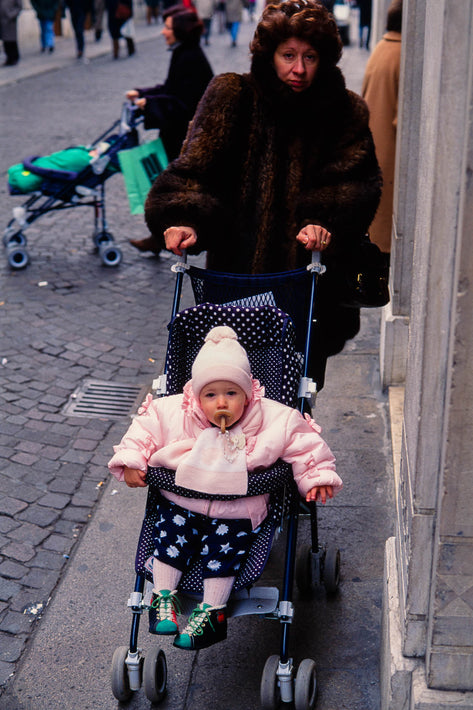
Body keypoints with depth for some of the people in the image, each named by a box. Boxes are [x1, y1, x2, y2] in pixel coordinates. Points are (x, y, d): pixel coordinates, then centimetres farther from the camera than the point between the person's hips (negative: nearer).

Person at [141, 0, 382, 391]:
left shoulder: (345, 113, 4)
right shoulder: (232, 98, 0)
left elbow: (356, 183, -4)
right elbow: (196, 165, -10)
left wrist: (323, 222, -25)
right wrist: (183, 219, -30)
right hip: (237, 272, -1)